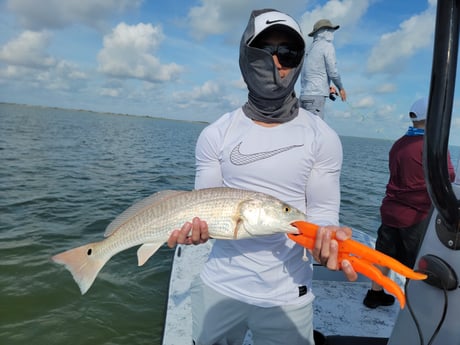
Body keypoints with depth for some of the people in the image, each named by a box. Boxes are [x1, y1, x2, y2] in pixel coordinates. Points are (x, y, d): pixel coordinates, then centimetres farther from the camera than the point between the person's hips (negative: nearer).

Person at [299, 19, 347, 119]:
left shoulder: (310, 49, 23)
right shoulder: (327, 46, 0)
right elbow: (333, 72, -6)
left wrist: (327, 86, 19)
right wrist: (341, 88, 9)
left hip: (304, 95, 8)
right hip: (315, 96, -8)